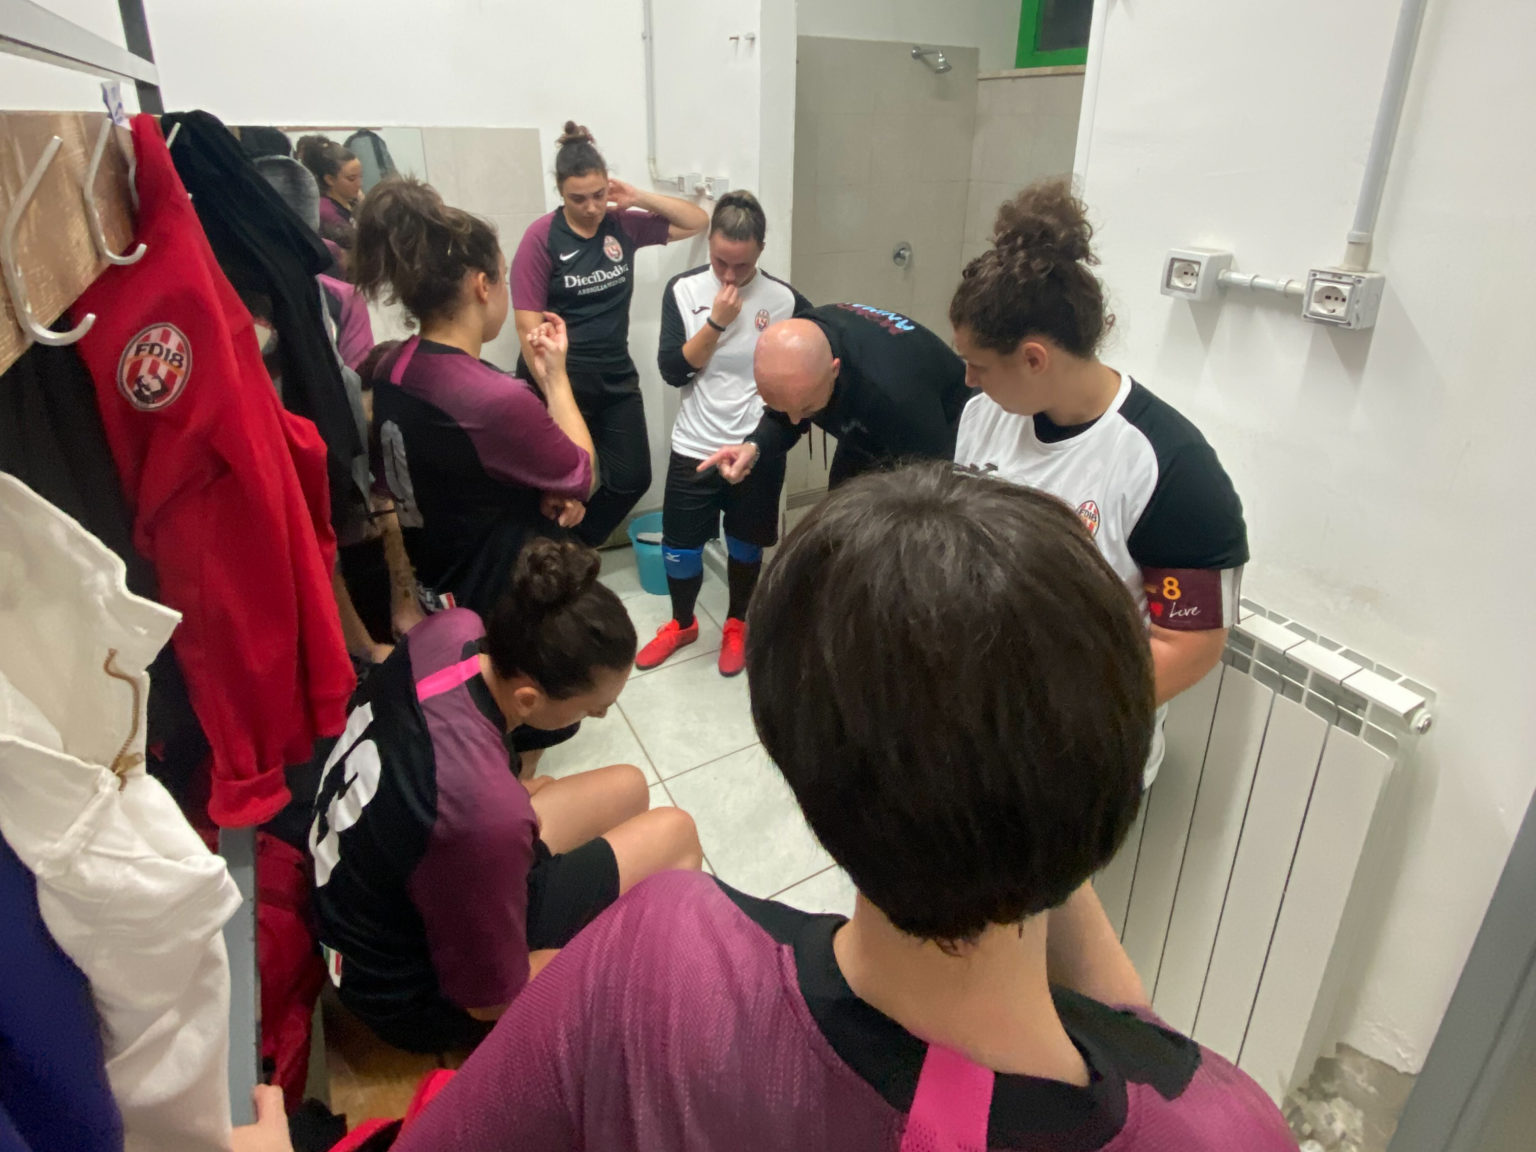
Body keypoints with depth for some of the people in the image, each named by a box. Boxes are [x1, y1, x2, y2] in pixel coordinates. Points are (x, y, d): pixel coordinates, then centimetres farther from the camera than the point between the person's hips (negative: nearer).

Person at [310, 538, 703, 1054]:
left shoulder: (454, 631, -19)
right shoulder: (487, 814, -42)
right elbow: (491, 998, -23)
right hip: (416, 997, -7)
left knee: (628, 787, 10)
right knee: (675, 834, -5)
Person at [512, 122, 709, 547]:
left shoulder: (623, 225, 2)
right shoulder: (542, 237, -10)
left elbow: (697, 221, 7)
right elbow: (528, 325, -13)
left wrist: (639, 198, -5)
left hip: (617, 377, 5)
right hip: (563, 380, -5)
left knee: (632, 479, 9)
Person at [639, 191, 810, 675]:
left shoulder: (786, 300, -7)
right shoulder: (682, 290, -5)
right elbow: (673, 371, -11)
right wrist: (716, 322, -19)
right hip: (695, 448, 1)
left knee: (745, 544, 16)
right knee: (679, 547, 10)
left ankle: (736, 625, 40)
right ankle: (681, 623, 37)